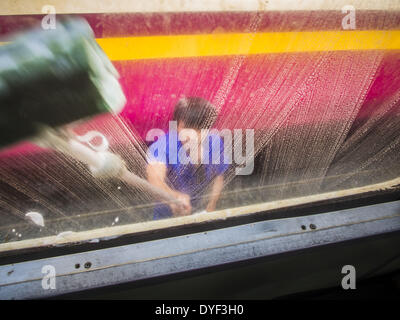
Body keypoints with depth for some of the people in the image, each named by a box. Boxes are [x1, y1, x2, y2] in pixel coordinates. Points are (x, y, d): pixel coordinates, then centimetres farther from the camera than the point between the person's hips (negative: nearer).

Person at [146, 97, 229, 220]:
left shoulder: (215, 143, -11)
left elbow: (218, 178, 5)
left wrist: (210, 209, 2)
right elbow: (155, 179, -37)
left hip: (200, 211, 2)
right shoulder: (164, 144, -22)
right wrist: (175, 197, -57)